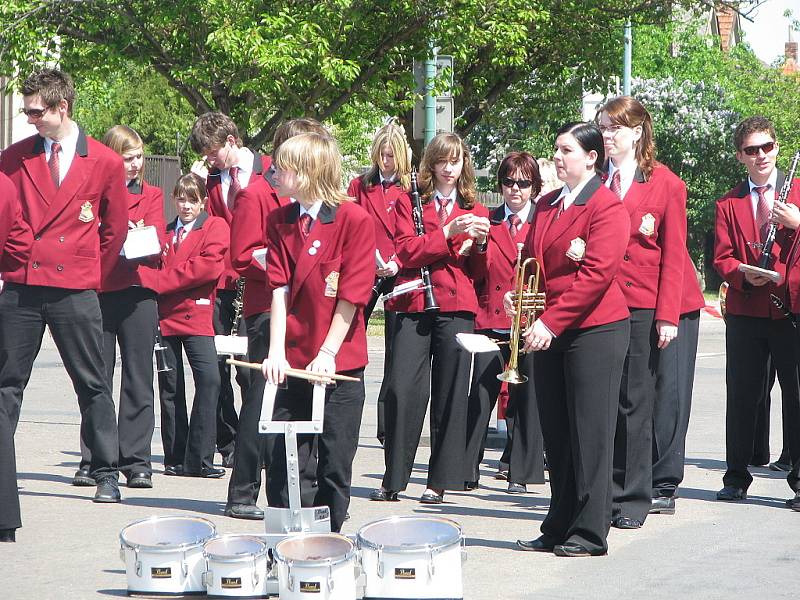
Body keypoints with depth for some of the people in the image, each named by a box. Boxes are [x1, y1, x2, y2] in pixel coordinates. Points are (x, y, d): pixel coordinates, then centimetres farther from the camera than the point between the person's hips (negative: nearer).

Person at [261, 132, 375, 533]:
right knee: (286, 464, 1)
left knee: (335, 466, 3)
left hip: (340, 362, -4)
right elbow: (280, 290, 0)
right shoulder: (279, 222, 7)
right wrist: (276, 352, -9)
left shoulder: (354, 219, -7)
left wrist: (327, 353, -13)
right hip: (294, 360, 4)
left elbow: (352, 294, -10)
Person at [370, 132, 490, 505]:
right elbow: (406, 252, -5)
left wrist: (479, 243, -6)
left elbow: (479, 272, 13)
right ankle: (393, 480, -1)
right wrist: (448, 233, -14)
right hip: (414, 306, -1)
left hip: (457, 309, 1)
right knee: (403, 389, -9)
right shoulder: (410, 203, 11)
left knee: (450, 394, -1)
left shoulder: (475, 211, 16)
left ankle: (440, 481, 5)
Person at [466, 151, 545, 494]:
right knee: (480, 395, -4)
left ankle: (520, 473, 11)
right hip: (491, 321, 2)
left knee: (525, 398, 3)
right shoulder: (487, 223, 11)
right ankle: (466, 471, 4)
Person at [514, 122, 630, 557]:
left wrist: (552, 321, -23)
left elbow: (597, 273, -18)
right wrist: (516, 294, 0)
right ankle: (558, 530, 16)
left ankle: (590, 533, 3)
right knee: (556, 434, 9)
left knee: (590, 434, -3)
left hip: (594, 330, -7)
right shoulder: (546, 205, 15)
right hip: (548, 333, 8)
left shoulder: (606, 207, -10)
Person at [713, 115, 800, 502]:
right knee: (741, 397, 4)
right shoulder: (728, 204, 12)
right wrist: (743, 274, -13)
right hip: (745, 313, 2)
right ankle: (736, 477, 12)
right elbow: (721, 258, 6)